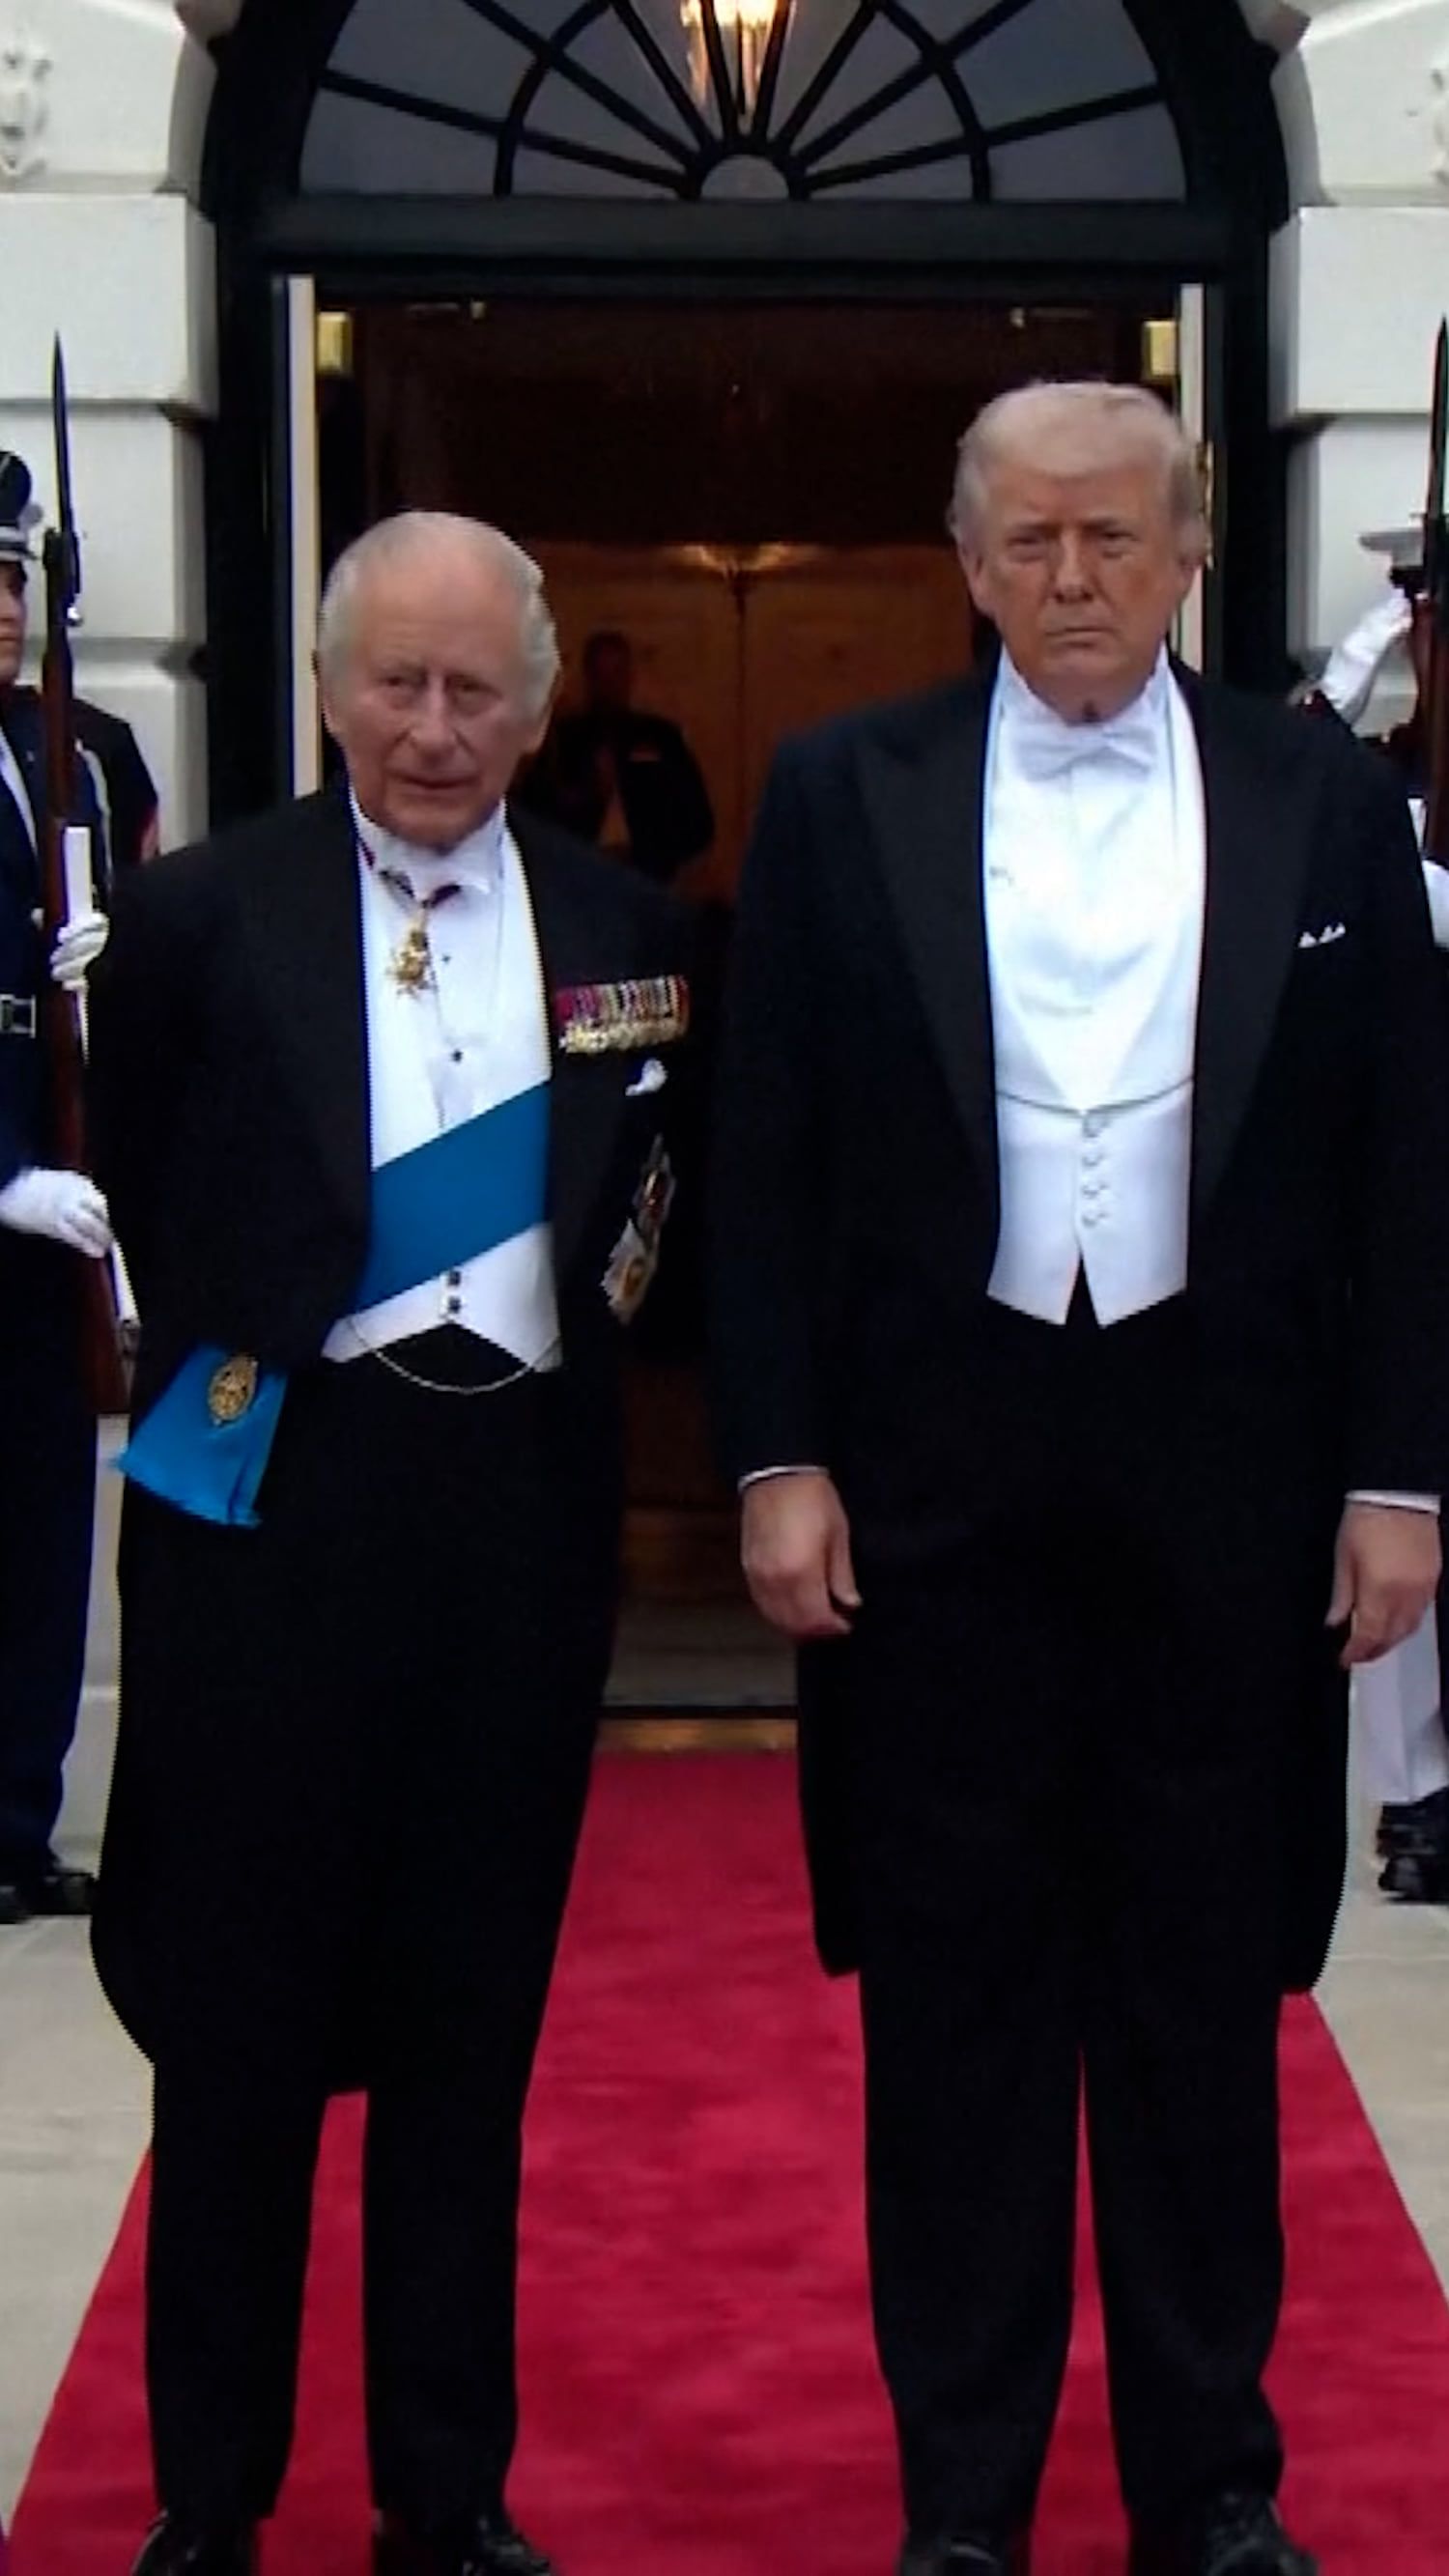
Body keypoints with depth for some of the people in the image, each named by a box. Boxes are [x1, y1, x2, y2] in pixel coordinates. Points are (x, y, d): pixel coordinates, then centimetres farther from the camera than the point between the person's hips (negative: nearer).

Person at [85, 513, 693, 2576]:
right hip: (272, 1494, -2)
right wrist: (227, 1369, 2)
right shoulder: (202, 918, -1)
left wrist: (598, 1312, 2)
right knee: (238, 2014, 5)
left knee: (473, 2021, 10)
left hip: (523, 1499, 2)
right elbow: (148, 1197, 6)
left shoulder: (625, 931, 6)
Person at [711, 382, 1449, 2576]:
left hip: (1228, 1468, 0)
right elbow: (767, 1158, 2)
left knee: (1207, 1986, 9)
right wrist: (779, 1461, -4)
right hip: (938, 1469, 0)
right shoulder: (842, 798, 2)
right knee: (954, 1993, 8)